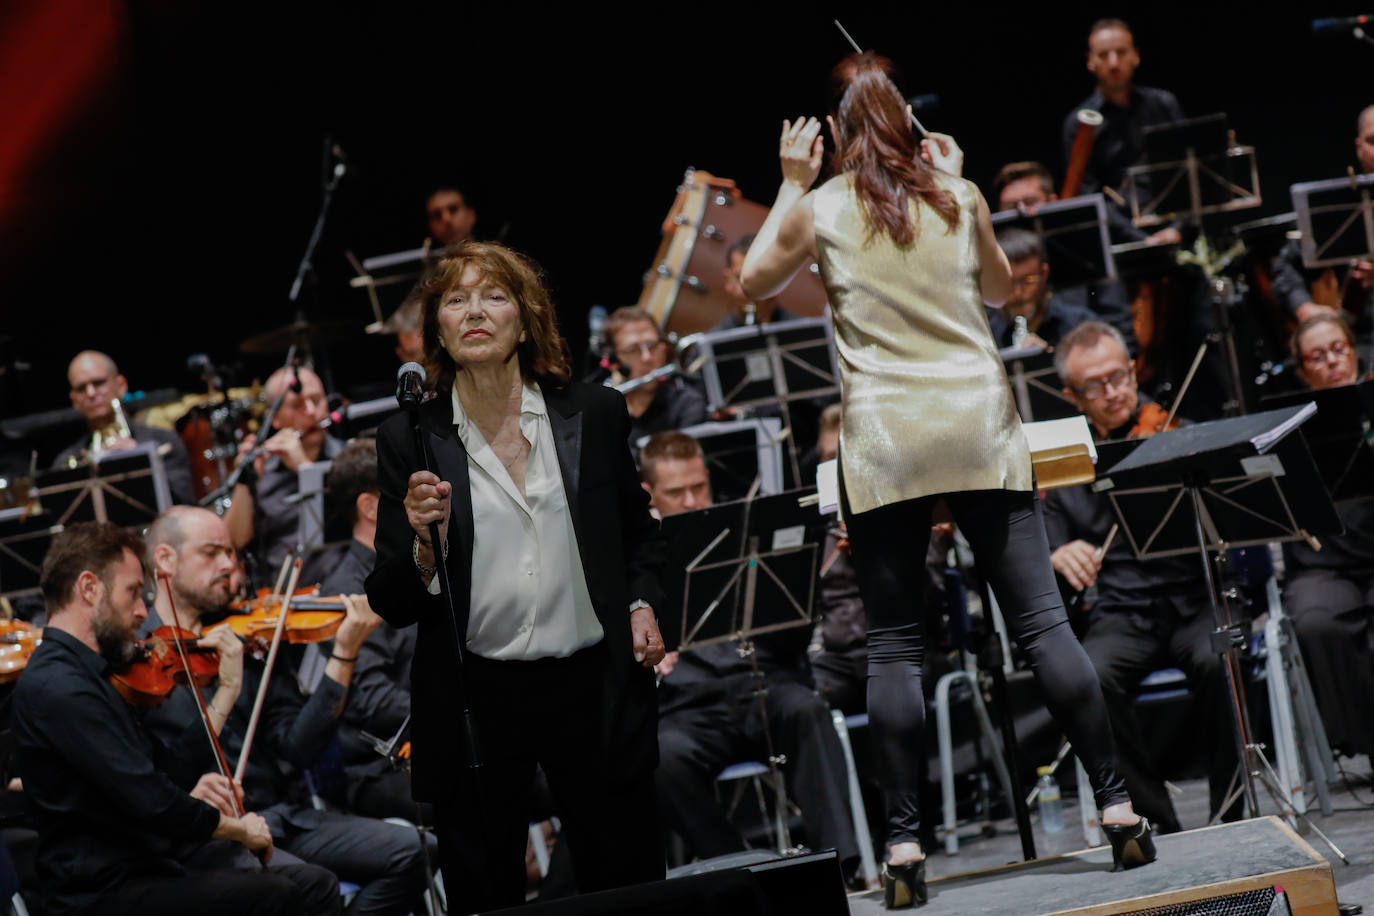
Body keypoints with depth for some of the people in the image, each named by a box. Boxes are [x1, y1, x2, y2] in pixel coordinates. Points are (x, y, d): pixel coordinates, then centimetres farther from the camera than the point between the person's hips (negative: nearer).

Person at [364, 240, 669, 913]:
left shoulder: (594, 415, 4)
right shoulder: (411, 441, -1)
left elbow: (638, 529, 22)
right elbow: (392, 606, -1)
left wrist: (641, 603, 5)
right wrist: (425, 547, -20)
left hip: (591, 688, 1)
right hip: (473, 701, -1)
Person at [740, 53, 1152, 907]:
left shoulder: (822, 210, 0)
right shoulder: (959, 199, 5)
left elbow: (756, 280, 17)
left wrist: (791, 185, 22)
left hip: (884, 439, -1)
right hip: (979, 425, 1)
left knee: (895, 644, 3)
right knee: (1043, 619, 2)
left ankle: (905, 844, -3)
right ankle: (1119, 809, 1)